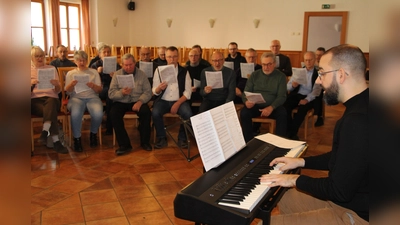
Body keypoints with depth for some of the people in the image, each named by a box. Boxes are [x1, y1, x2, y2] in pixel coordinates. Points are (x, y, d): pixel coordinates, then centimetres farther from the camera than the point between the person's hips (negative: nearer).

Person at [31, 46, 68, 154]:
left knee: (50, 102, -38)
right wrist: (31, 84, -14)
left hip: (51, 98, 1)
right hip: (35, 100, -1)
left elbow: (58, 91, 12)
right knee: (51, 110, -34)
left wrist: (57, 84, -11)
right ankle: (56, 141, -37)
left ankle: (45, 131, -45)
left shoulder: (51, 68, 18)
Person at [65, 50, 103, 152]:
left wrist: (93, 86, -13)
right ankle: (77, 138, -14)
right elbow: (67, 91, 8)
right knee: (75, 114, -36)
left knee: (98, 114, -33)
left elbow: (99, 90, 10)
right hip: (76, 98, 0)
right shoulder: (70, 73, 17)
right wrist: (72, 84, -14)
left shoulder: (94, 72, 18)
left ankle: (93, 134, -2)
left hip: (92, 97, 1)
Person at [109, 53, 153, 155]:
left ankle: (145, 142, -9)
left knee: (146, 112, -29)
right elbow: (111, 94, -4)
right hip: (121, 102, 0)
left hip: (137, 101, 0)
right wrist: (122, 92, -24)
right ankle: (124, 144, -21)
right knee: (114, 113, -30)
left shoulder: (142, 74, 4)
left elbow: (148, 92, -3)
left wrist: (140, 101, -22)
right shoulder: (117, 74, 3)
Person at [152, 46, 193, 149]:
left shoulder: (184, 71, 3)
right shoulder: (159, 70, 4)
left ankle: (182, 137, -3)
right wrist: (159, 88, -23)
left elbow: (188, 91, -2)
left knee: (188, 114, -29)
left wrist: (177, 103, -17)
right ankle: (161, 138, -7)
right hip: (163, 101, 0)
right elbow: (155, 92, 2)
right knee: (155, 113, -30)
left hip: (179, 101, 0)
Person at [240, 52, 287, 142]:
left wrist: (271, 107, -24)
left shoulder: (281, 76, 3)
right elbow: (246, 92, 5)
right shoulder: (254, 75, 8)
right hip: (255, 105, 1)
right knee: (244, 113, -28)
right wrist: (246, 101, -20)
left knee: (282, 114, -31)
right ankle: (249, 141, -16)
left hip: (273, 107, -1)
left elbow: (281, 96, -5)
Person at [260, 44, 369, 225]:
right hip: (351, 197, 10)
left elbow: (340, 191, -28)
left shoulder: (358, 120, -31)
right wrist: (302, 161, 12)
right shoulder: (359, 107, 5)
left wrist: (296, 180, -13)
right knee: (285, 200, 21)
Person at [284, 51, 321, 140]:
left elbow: (316, 90, -5)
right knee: (285, 106, -29)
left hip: (309, 97, -2)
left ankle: (292, 133, -21)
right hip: (296, 95, 2)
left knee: (302, 108, -35)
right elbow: (288, 87, 9)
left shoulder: (318, 73, 5)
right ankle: (290, 131, -17)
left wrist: (307, 100, -23)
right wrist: (292, 85, -16)